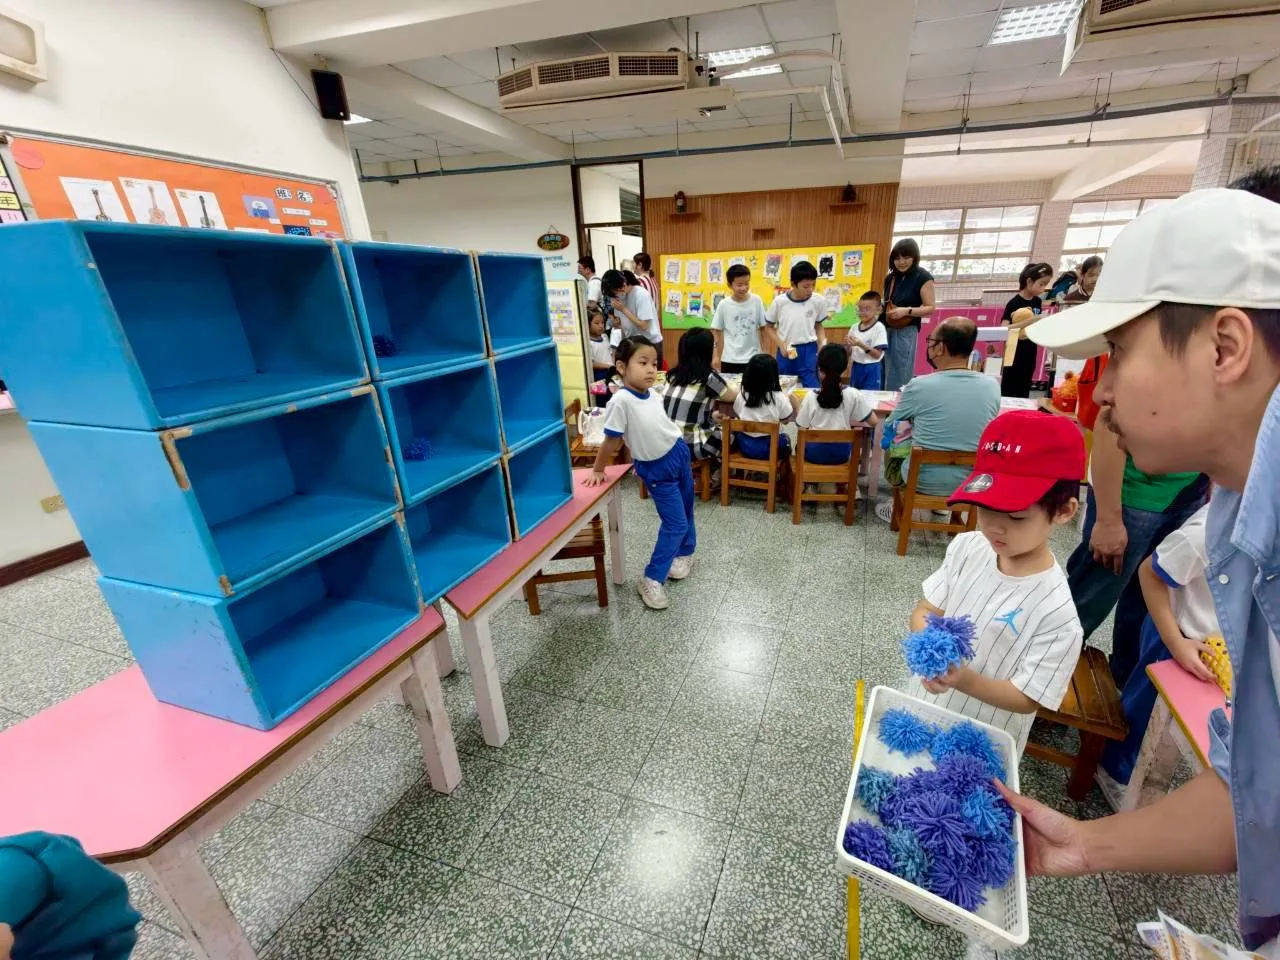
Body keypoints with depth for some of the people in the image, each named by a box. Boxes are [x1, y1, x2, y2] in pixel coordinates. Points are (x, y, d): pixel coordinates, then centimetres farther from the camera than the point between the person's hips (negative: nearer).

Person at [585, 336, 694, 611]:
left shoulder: (654, 393, -3)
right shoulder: (621, 401, -25)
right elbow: (611, 441, -17)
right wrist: (598, 470, -7)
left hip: (679, 454, 7)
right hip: (656, 469, -7)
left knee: (685, 512, 21)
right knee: (675, 523, -6)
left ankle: (684, 552, 47)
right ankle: (652, 579, 8)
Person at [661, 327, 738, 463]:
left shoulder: (674, 375, 5)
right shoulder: (708, 377, -13)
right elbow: (733, 396, 5)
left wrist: (712, 415, 19)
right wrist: (730, 386, 26)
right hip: (691, 446, -7)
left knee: (719, 427, 28)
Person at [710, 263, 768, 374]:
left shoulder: (757, 301, -3)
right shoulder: (724, 304, -4)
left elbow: (763, 328, 5)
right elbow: (716, 331, 2)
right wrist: (716, 356, -1)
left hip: (753, 358, 1)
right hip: (730, 360, 0)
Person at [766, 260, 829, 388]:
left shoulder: (819, 301, -4)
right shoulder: (779, 301, -7)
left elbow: (819, 326, 9)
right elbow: (770, 327, 5)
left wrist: (822, 349, -3)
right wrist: (781, 345, -8)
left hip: (809, 351, 0)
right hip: (786, 351, 0)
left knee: (812, 388, 0)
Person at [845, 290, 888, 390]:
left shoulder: (879, 328, -10)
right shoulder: (854, 328, 4)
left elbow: (878, 355, -14)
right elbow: (849, 352, 9)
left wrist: (861, 344, -23)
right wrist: (848, 344, -12)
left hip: (871, 369, -5)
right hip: (856, 368, 5)